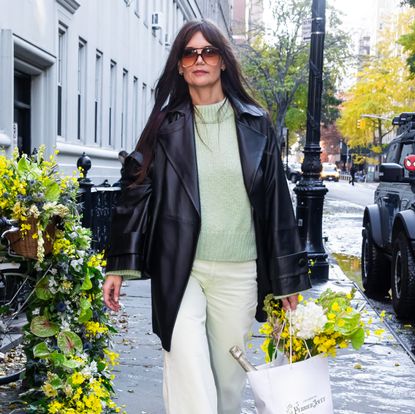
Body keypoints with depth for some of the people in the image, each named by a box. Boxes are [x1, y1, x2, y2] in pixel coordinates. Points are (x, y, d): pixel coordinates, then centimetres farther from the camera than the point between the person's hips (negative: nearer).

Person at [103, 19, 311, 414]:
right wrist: (118, 266, -2)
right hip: (179, 270, -1)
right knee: (189, 381, -7)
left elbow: (276, 201, 6)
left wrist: (288, 278, 5)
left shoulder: (254, 124, 5)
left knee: (228, 377, 11)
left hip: (239, 273, 1)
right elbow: (136, 192, 3)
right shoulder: (166, 125, 4)